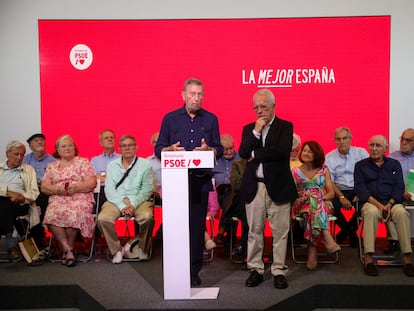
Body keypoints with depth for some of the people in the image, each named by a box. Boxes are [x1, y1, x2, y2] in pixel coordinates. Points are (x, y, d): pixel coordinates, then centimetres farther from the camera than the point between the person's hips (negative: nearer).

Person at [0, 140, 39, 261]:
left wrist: (20, 197, -12)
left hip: (18, 204, -1)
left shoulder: (29, 170, 21)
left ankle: (10, 244, -28)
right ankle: (10, 244, -29)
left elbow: (34, 193, 8)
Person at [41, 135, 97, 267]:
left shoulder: (83, 162, 13)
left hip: (80, 199, -2)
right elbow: (44, 187, 11)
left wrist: (75, 187, -14)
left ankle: (67, 248, -14)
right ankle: (68, 250, -21)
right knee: (52, 215, -32)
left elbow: (92, 183, 2)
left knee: (75, 214, -36)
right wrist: (58, 189, -9)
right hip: (57, 200, 2)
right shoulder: (52, 166, 22)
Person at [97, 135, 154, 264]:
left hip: (138, 200, -2)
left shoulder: (145, 164, 9)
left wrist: (133, 205, -15)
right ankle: (117, 249, -4)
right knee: (102, 218, -26)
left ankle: (143, 248, -5)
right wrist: (122, 206, -12)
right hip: (116, 200, 2)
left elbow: (147, 189, 0)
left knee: (147, 216, -33)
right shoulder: (112, 165, 14)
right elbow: (109, 190, 4)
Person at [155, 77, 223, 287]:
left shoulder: (211, 119, 10)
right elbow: (158, 148, 7)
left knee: (197, 226, 2)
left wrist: (208, 149, -13)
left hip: (201, 180, 1)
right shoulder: (170, 118, 8)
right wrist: (170, 149, -14)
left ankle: (193, 271, 12)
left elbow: (219, 150, 9)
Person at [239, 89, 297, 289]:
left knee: (280, 232, 2)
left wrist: (255, 154, -7)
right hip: (254, 187, 3)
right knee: (254, 231, 8)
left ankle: (279, 271, 14)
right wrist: (256, 131, -10)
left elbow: (282, 151, -15)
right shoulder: (249, 128, 12)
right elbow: (243, 153, -3)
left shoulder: (285, 127, 2)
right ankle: (256, 269, 20)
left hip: (278, 186, -3)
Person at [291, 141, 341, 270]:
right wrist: (300, 198, -14)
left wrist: (321, 197, -12)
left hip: (324, 204, 1)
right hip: (302, 206, 0)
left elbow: (331, 193, 10)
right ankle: (328, 239, -48)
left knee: (313, 211, -39)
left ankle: (312, 250, -42)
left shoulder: (324, 170, 17)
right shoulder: (295, 171, 17)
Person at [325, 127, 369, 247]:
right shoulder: (329, 157, 8)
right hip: (339, 191, 0)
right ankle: (350, 232, 0)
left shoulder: (361, 153, 7)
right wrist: (341, 197, -14)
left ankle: (347, 230, -1)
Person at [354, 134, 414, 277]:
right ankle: (368, 258, -39)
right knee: (371, 212, -37)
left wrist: (389, 204, -11)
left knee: (401, 212, -33)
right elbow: (360, 188, 0)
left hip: (392, 202, 2)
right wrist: (378, 204, -14)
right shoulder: (361, 165, 13)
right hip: (370, 202, -1)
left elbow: (399, 187, 8)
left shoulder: (394, 164, 18)